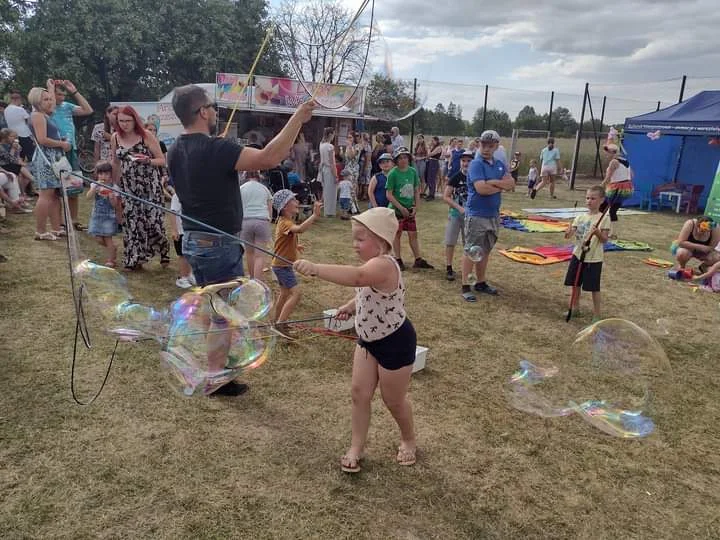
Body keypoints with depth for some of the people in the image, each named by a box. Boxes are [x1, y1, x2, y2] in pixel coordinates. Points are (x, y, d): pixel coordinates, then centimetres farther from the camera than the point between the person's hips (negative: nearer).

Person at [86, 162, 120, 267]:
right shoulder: (95, 185, 4)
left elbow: (115, 205, -6)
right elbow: (88, 196, -14)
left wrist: (112, 198, -24)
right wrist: (96, 187, -23)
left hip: (109, 216, -3)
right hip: (96, 215, 3)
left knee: (108, 238, -2)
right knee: (98, 238, 3)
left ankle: (110, 260, 9)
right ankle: (113, 248, 30)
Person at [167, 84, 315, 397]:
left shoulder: (175, 151, 3)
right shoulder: (216, 149, -23)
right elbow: (269, 158, -31)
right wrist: (298, 118, -25)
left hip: (193, 240, 9)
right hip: (219, 244, -9)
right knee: (225, 314, 5)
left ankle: (212, 361, 38)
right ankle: (215, 379, 16)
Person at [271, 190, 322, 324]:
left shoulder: (284, 221, 9)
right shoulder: (285, 223, -24)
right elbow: (299, 229, -47)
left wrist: (295, 246, 21)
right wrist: (314, 215, -53)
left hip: (281, 264, 10)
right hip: (283, 265, -10)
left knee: (285, 293, 22)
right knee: (295, 293, -17)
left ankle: (277, 320, 36)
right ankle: (280, 324, -17)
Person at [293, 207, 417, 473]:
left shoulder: (384, 265, -31)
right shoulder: (374, 265, -1)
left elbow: (357, 276, -54)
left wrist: (315, 268, -61)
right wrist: (350, 306, 4)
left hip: (395, 342, -8)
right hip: (368, 339, 8)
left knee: (393, 400, 11)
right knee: (359, 393, 9)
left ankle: (409, 440, 39)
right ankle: (356, 447, 25)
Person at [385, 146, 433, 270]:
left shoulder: (413, 171, 2)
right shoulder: (393, 173, -11)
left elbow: (416, 191, 9)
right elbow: (389, 194, -12)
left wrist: (416, 207, 0)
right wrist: (401, 208, -16)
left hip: (410, 209, 4)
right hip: (396, 209, -4)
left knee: (413, 234, 8)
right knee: (397, 234, 5)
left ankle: (418, 260, 16)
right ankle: (398, 260, 16)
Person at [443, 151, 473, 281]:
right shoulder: (455, 177, -8)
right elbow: (445, 196, -10)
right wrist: (459, 208, -19)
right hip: (455, 214, -2)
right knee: (450, 242, 2)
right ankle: (449, 268, 13)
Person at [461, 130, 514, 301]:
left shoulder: (500, 165, 12)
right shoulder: (476, 164, -11)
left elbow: (511, 184, 0)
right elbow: (481, 188, -23)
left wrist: (494, 182, -15)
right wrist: (501, 186, -8)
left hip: (494, 215, 7)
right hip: (476, 215, -7)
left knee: (485, 251, 15)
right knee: (471, 251, -3)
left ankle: (481, 283, 27)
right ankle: (465, 287, 3)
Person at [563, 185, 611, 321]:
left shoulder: (604, 218, -10)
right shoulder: (580, 217, 4)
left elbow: (604, 239, -12)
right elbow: (570, 234, -2)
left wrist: (597, 232, -31)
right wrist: (568, 233, -24)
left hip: (594, 258, -5)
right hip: (578, 255, 5)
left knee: (594, 288, 2)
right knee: (575, 284, 15)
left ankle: (596, 315, 15)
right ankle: (575, 308, 32)